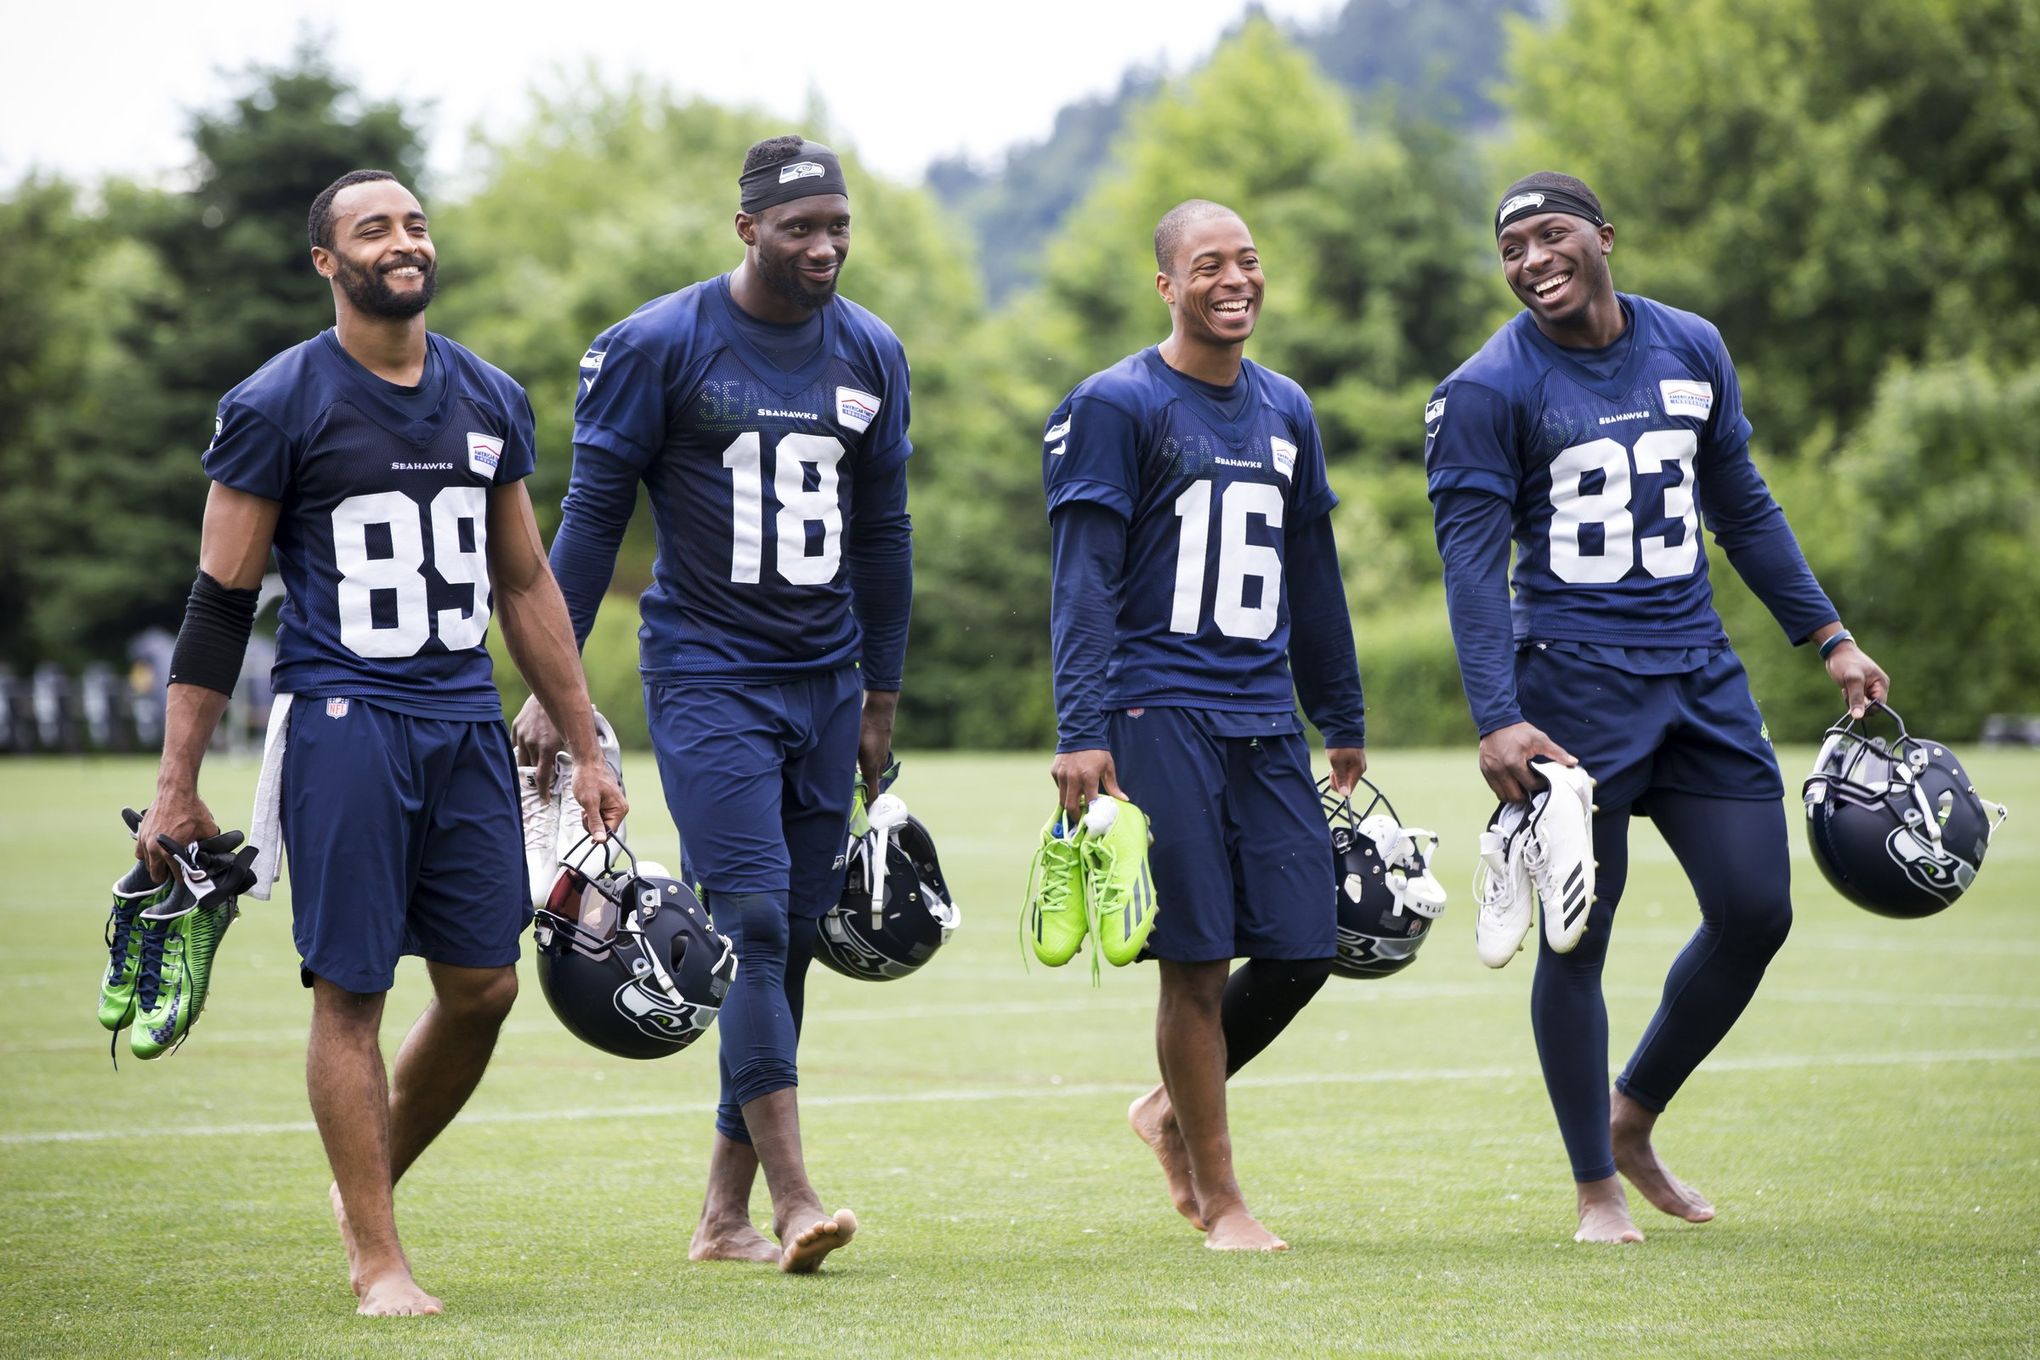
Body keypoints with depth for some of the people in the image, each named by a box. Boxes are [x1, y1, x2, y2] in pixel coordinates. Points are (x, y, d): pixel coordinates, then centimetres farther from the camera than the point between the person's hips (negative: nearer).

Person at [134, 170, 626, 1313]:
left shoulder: (492, 401, 12)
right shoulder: (278, 406, -4)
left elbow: (526, 587, 19)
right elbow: (222, 602, -3)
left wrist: (588, 748, 17)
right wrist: (177, 788, -6)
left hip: (468, 724, 5)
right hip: (345, 720, -5)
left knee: (485, 986, 5)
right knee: (352, 990, -3)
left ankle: (369, 1181, 28)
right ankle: (380, 1259, 5)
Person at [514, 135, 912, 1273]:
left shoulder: (871, 355, 8)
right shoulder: (658, 346, -7)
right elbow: (593, 517, -3)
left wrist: (883, 696, 18)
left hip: (826, 682, 5)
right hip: (708, 674, -5)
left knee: (793, 934, 3)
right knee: (750, 920, -15)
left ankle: (725, 1212, 10)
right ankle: (795, 1200, -17)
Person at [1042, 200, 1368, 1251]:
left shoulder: (1285, 412, 16)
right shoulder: (1115, 406, -5)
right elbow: (1084, 581, -9)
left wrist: (1341, 719, 24)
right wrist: (1081, 731, -17)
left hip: (1265, 720, 6)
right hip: (1159, 716, -6)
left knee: (1303, 947, 1)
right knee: (1197, 959, -4)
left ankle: (1175, 1108, 26)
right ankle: (1219, 1200, 7)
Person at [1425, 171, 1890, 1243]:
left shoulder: (1692, 350, 10)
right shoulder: (1489, 389, -6)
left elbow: (1742, 508, 19)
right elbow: (1471, 561, -11)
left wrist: (1827, 638, 17)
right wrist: (1497, 719, -21)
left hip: (1699, 672, 5)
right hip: (1574, 679, -5)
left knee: (1756, 911, 2)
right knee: (1579, 932, -3)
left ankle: (1632, 1118, 23)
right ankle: (1597, 1187, 10)